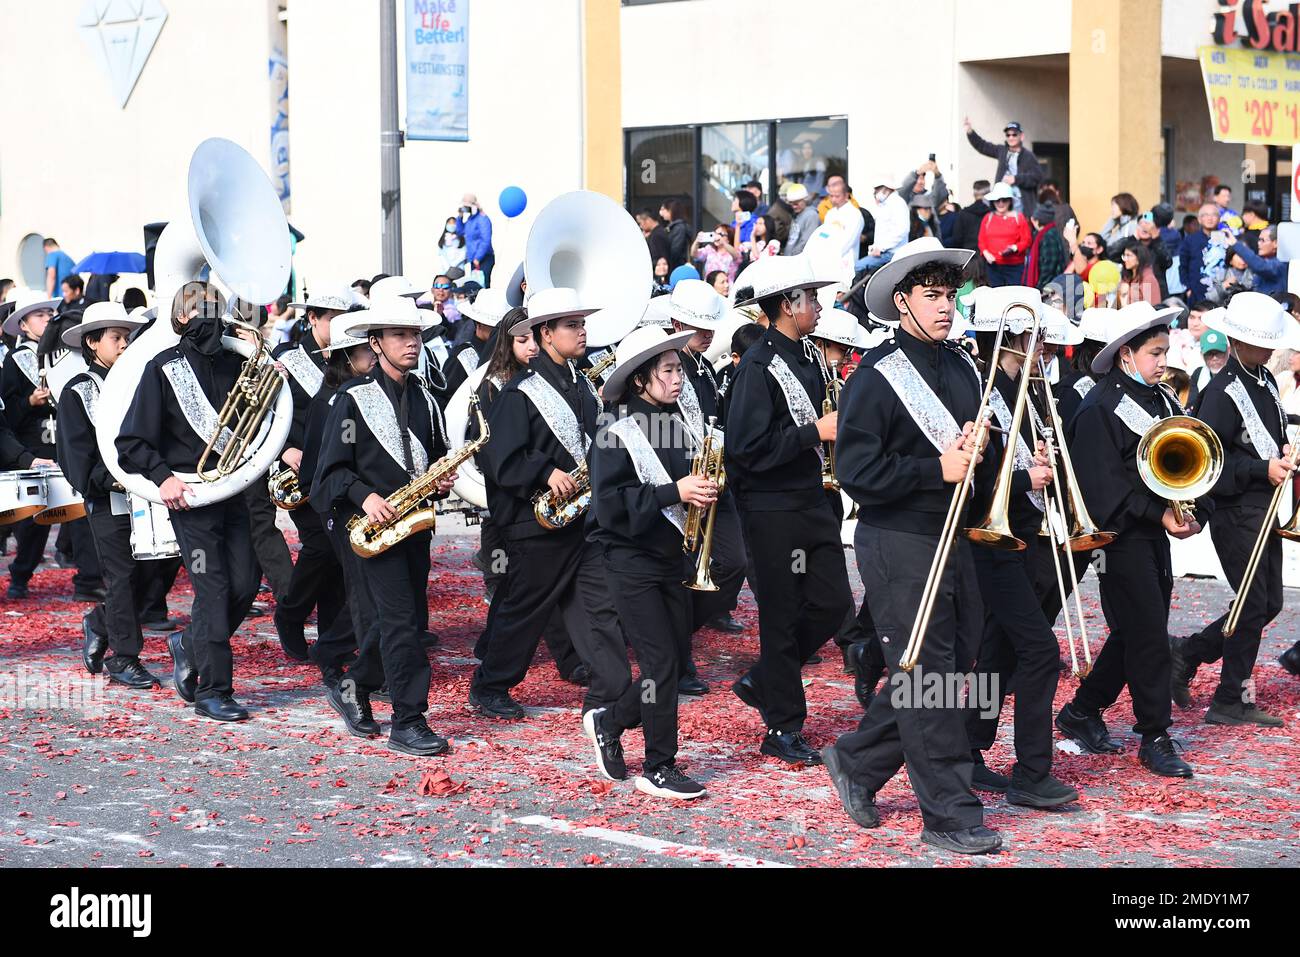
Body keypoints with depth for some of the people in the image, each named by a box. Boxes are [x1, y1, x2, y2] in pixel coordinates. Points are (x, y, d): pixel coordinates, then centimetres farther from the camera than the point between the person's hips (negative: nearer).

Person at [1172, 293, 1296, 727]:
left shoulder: (1265, 380, 11)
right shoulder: (1223, 391, -16)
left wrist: (1284, 455, 5)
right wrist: (1263, 470, -23)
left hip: (1264, 508, 9)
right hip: (1236, 510, -9)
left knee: (1269, 603, 12)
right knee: (1255, 605, -3)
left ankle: (1186, 652, 24)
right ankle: (1231, 701, 8)